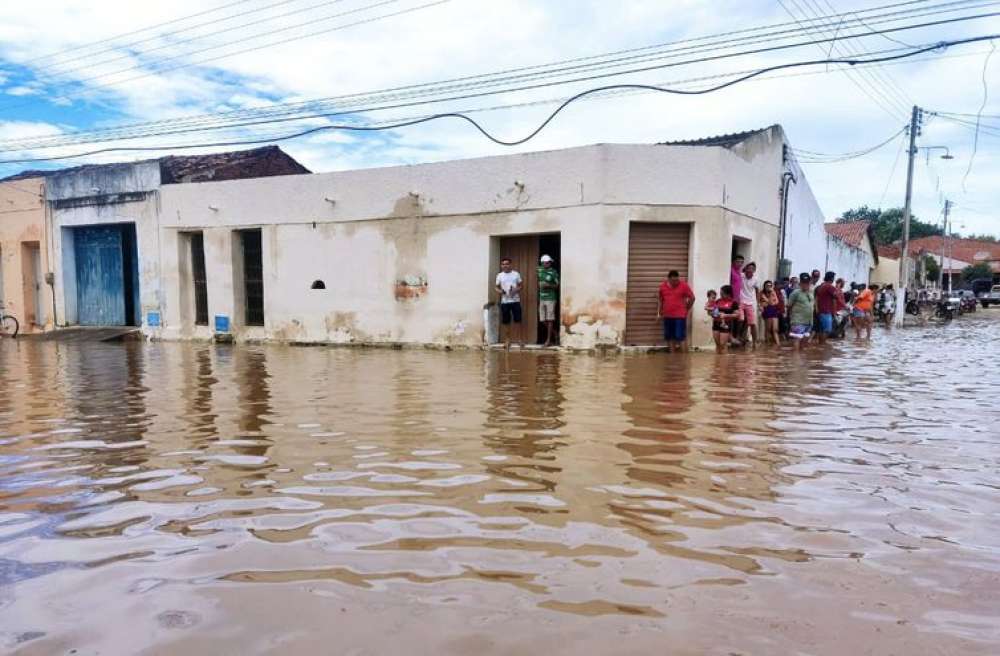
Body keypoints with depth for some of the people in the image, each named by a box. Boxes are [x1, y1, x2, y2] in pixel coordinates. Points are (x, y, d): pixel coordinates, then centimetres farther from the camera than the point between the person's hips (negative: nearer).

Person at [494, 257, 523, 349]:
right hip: (504, 302, 1)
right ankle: (507, 340, 14)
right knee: (506, 321, 4)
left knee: (517, 320, 0)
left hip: (515, 300, -1)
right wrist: (499, 291, -14)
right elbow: (496, 287, 8)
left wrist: (517, 290, -14)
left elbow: (521, 285, 6)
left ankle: (519, 338, 11)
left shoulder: (516, 274, 3)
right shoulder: (499, 275, 5)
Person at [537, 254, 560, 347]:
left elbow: (557, 285, -5)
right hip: (541, 298, 6)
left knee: (549, 320, -4)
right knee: (543, 320, 7)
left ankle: (549, 340, 0)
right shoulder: (540, 270, 8)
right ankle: (555, 334, 26)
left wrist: (548, 285, -18)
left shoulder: (553, 272, -6)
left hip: (550, 298, -6)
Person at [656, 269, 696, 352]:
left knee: (681, 337, -6)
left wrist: (686, 309, 6)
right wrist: (659, 312, 13)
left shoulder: (684, 285, -5)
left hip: (680, 316, -4)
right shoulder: (663, 286, 5)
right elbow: (659, 299, 16)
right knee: (670, 337, 8)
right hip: (667, 316, 4)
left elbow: (692, 298, 3)